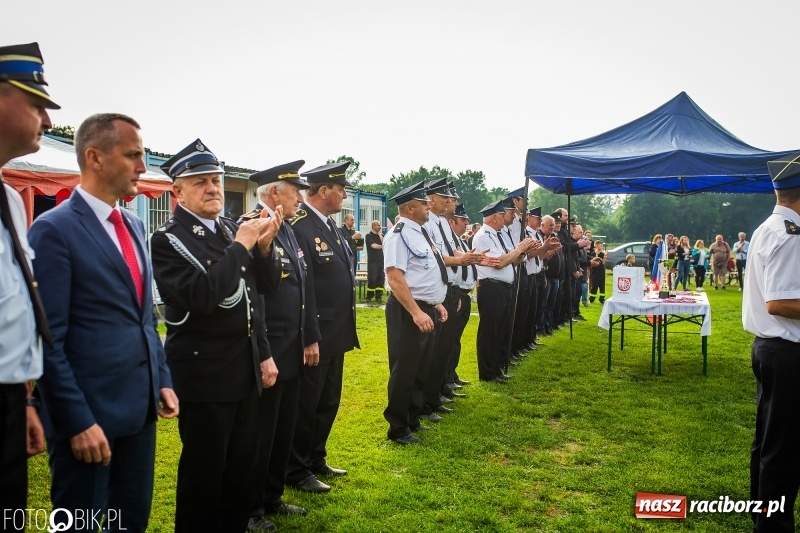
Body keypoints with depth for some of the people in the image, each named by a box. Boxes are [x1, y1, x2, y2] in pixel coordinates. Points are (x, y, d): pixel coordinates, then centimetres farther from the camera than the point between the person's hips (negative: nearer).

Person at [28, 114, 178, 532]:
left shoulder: (134, 227, 11)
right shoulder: (54, 229, -13)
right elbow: (49, 340, -15)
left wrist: (163, 379, 12)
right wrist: (78, 421, -17)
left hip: (139, 405, 7)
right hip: (88, 412, -7)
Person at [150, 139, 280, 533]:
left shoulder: (232, 229, 7)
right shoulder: (168, 240, -12)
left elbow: (263, 288, 10)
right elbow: (200, 297, -26)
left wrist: (264, 247, -7)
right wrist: (240, 246, -22)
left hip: (246, 368, 6)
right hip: (203, 372, -6)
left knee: (242, 466, 17)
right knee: (204, 471, 8)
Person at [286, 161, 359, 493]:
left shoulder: (329, 225, 12)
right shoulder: (299, 226, -19)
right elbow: (301, 288, -22)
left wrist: (346, 329, 15)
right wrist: (309, 338, -22)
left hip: (335, 334, 10)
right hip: (314, 337, -9)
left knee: (328, 403, 20)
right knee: (306, 405, 5)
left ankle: (316, 460, 36)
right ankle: (296, 472, 21)